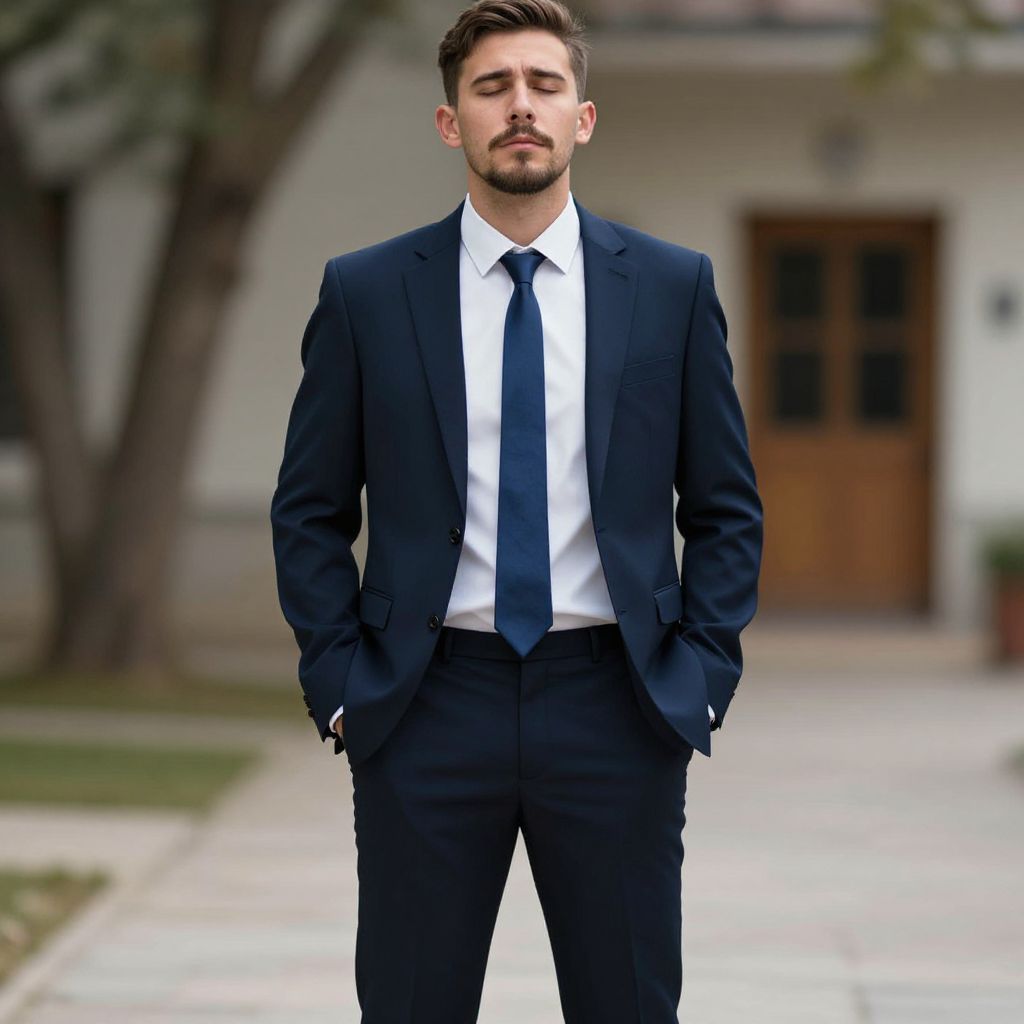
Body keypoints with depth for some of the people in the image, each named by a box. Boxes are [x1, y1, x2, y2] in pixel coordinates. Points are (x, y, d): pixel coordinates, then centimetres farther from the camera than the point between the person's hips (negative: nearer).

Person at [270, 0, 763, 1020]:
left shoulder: (674, 285, 4)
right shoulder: (364, 292, 3)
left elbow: (726, 508, 9)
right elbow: (309, 513, 7)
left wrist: (702, 675, -1)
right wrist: (338, 685, -1)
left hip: (615, 708, 1)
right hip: (426, 707, 0)